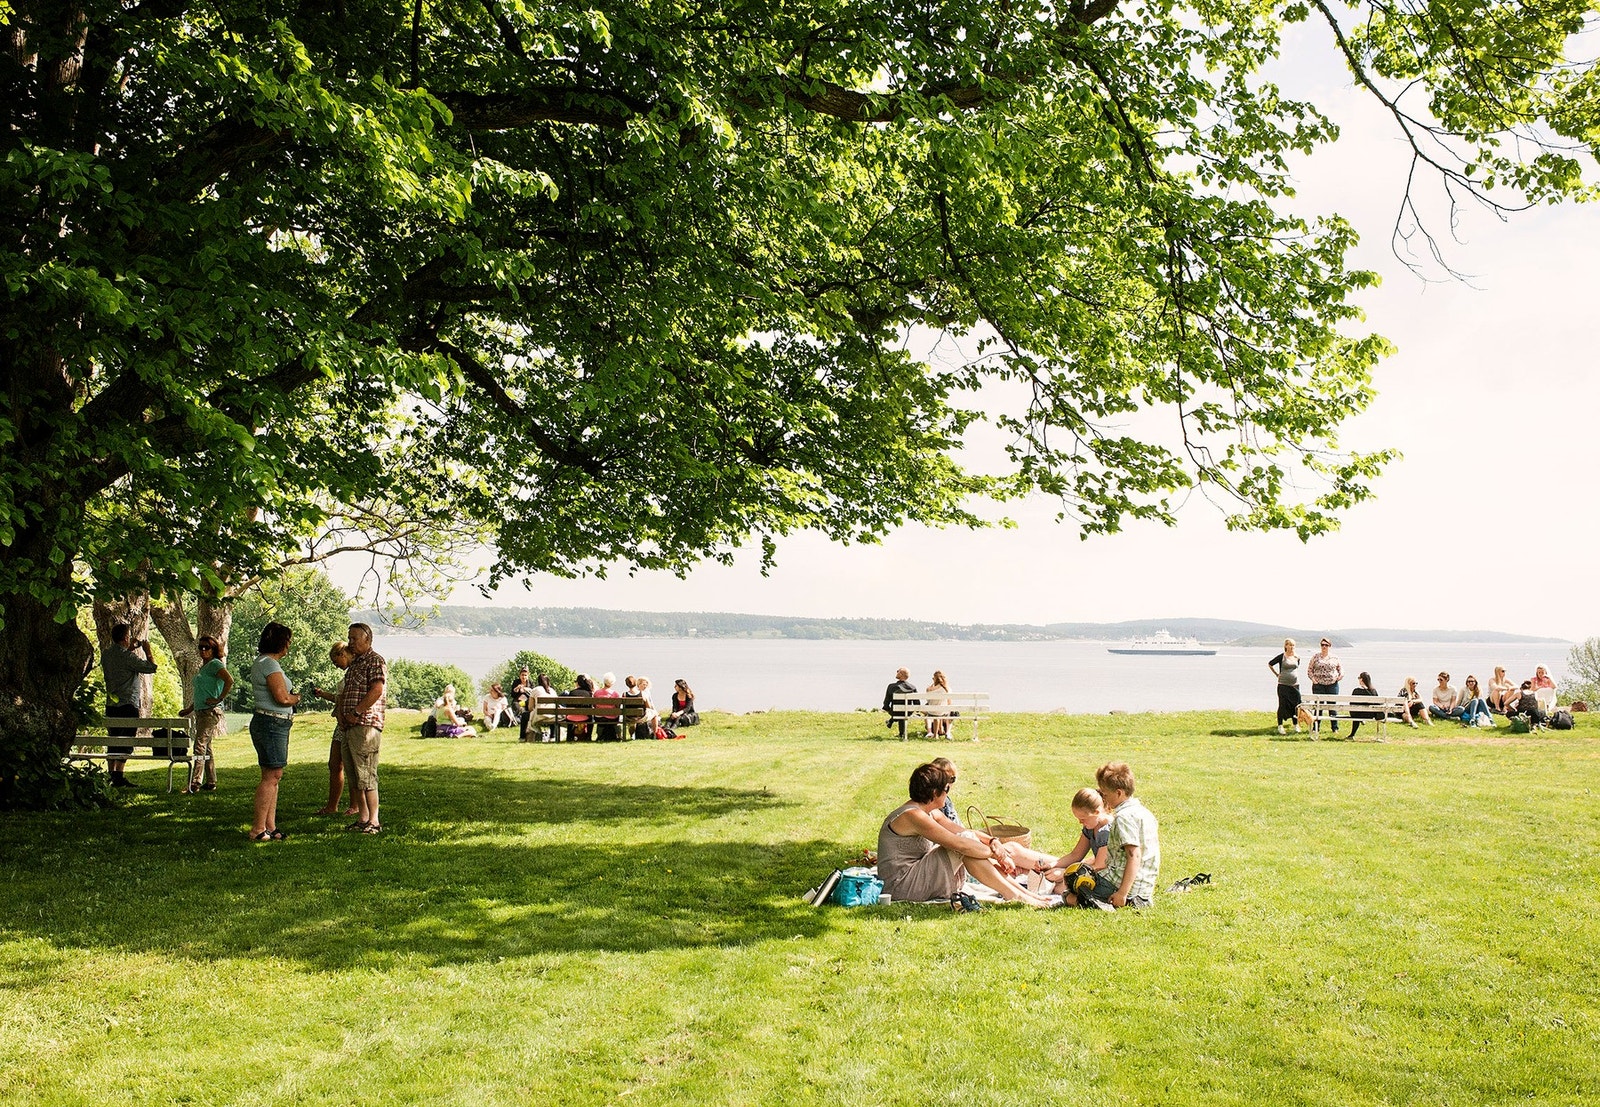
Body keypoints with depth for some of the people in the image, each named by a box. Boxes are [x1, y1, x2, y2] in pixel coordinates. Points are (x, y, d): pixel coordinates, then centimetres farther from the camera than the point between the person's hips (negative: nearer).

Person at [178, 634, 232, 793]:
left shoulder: (214, 664, -9)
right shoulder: (203, 667, 20)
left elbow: (229, 680, -25)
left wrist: (219, 699, -21)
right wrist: (189, 709, 25)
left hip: (211, 711, -10)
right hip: (200, 712, 10)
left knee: (200, 746, -14)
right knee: (206, 747, 11)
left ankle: (194, 785, -18)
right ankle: (210, 783, 16)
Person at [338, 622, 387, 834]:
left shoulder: (375, 661, -7)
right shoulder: (354, 663, 22)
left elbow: (376, 690, -19)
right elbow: (344, 692, 27)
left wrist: (356, 713, -18)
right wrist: (340, 712, 9)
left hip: (366, 725, -10)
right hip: (349, 727, 10)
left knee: (366, 776, -10)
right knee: (353, 776, 10)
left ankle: (374, 821, -7)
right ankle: (362, 818, 15)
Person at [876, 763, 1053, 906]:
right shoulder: (913, 816, -21)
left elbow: (962, 831, 10)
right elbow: (959, 843, -26)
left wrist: (993, 842, -8)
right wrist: (996, 852, -16)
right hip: (902, 886, -10)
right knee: (966, 846, -21)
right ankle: (1016, 897, -17)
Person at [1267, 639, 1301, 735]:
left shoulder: (1297, 658, 7)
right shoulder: (1281, 657, -5)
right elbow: (1270, 664, 6)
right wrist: (1277, 674, 6)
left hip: (1295, 684, 3)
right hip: (1283, 684, -3)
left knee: (1295, 705, 4)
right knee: (1282, 705, 0)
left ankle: (1296, 726, 14)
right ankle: (1280, 726, 9)